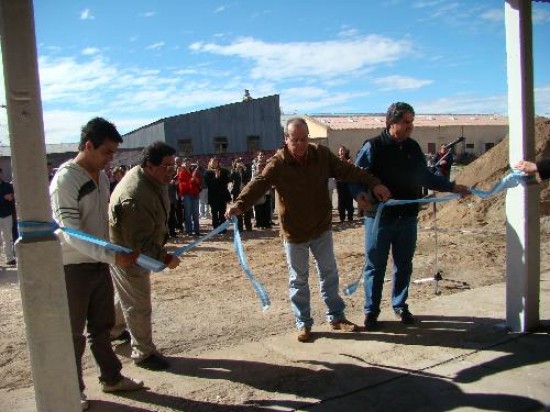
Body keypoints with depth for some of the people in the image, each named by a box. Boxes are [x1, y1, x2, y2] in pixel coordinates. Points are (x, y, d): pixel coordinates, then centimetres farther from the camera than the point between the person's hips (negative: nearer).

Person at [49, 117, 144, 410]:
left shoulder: (101, 175, 5)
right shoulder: (65, 180, -19)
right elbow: (72, 234, -25)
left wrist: (109, 256, 14)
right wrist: (113, 257, -31)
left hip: (99, 263, 7)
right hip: (73, 267, -7)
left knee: (102, 326, 19)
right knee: (73, 333, 8)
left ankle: (112, 378, 34)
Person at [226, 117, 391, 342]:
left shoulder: (322, 155, -7)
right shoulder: (277, 164, -17)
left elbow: (347, 170, -4)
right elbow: (258, 184, -29)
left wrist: (374, 183, -11)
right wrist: (239, 204, -46)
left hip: (322, 228, 3)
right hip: (293, 232, -3)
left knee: (329, 273, 16)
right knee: (298, 279, 10)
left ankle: (336, 317, 33)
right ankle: (303, 324, 26)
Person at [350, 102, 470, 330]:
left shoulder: (413, 147, 9)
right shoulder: (373, 147, -8)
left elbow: (426, 177, 18)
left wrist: (453, 187, 15)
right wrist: (359, 193, -30)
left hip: (408, 218, 5)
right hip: (380, 217, -5)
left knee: (404, 265, 14)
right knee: (375, 266, 4)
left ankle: (400, 305, 31)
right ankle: (371, 311, 17)